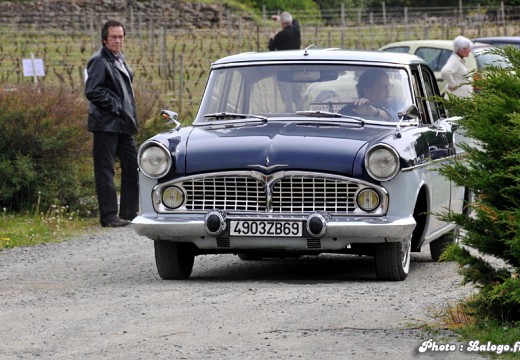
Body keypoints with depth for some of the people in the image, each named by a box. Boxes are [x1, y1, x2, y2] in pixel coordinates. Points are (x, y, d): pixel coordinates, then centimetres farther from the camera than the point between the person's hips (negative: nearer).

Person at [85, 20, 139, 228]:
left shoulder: (119, 60, 17)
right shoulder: (99, 61, -11)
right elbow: (92, 91, -21)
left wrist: (130, 119, 15)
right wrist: (114, 106, -16)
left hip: (123, 124, 9)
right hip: (106, 124, -9)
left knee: (132, 167, 10)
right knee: (105, 171, -5)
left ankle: (129, 213, 17)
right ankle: (109, 216, -4)